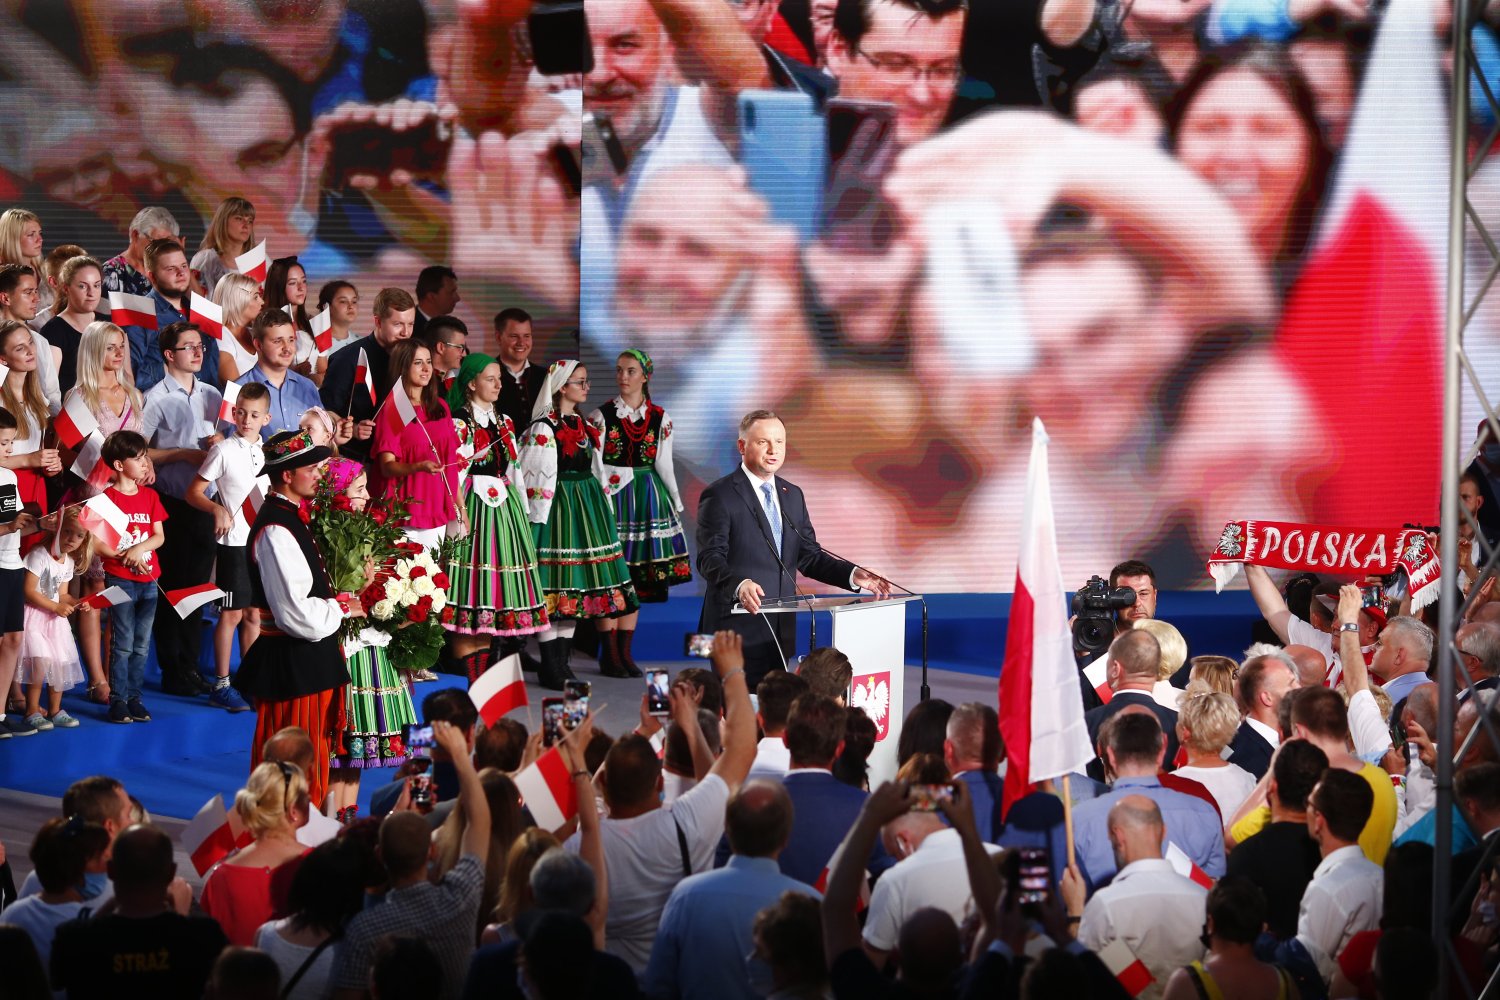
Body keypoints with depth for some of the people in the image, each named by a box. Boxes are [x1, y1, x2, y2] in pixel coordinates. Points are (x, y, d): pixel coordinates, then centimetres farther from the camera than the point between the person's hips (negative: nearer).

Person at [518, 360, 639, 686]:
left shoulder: (583, 424, 15)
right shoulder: (544, 427, -9)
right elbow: (539, 476, -12)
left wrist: (602, 507, 19)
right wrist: (539, 518, -15)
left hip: (587, 504, 8)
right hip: (557, 505, -8)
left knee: (575, 585, 8)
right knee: (555, 583, -7)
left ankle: (561, 661, 14)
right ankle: (551, 667, -3)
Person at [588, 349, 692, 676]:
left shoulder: (660, 418, 6)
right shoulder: (601, 415, 0)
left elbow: (663, 465, 9)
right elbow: (595, 464, -3)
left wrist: (677, 505, 9)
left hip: (647, 497, 3)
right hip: (609, 495, -3)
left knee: (637, 577, 4)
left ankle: (624, 651, 9)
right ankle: (609, 652, 0)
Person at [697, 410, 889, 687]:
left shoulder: (792, 495, 16)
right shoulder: (719, 496, -6)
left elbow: (809, 556, 18)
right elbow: (710, 559, -15)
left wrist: (853, 575, 2)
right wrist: (739, 585, -35)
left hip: (781, 630, 6)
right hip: (738, 628, -6)